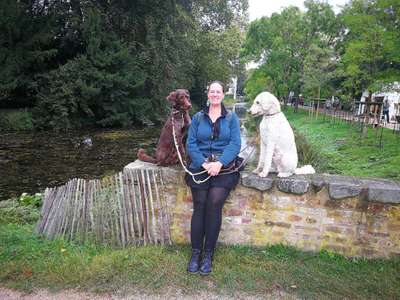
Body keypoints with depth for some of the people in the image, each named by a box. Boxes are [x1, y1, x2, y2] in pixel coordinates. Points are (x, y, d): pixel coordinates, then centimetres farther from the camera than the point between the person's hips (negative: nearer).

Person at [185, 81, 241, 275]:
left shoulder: (231, 118, 11)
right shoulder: (198, 118, 13)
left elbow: (235, 144, 0)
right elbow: (191, 143, 5)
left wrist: (220, 163, -15)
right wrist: (204, 163, -12)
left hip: (224, 167, -1)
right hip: (200, 166, 1)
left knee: (214, 203, -19)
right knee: (199, 205, -13)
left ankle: (208, 254, -5)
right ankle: (195, 252, 0)